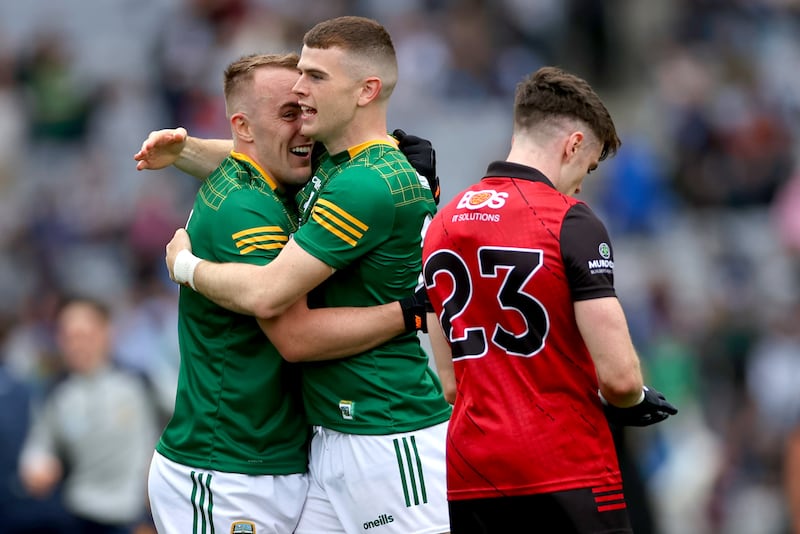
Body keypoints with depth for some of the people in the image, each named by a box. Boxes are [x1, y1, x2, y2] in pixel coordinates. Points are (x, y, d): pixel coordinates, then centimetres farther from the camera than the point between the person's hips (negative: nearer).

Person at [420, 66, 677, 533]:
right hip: (569, 474, -6)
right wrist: (634, 401, 5)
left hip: (468, 478, 6)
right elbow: (619, 376, -15)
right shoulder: (572, 222, -10)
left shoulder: (440, 226, 10)